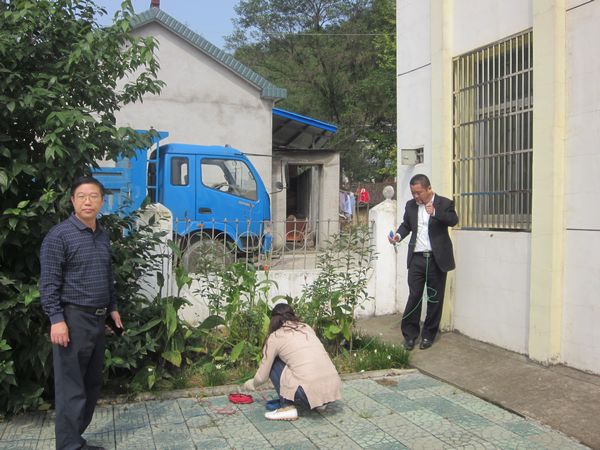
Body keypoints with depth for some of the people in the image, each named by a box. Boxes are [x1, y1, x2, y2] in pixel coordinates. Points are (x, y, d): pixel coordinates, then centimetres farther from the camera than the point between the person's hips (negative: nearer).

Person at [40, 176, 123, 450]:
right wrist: (56, 319, -19)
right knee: (71, 387, -4)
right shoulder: (59, 235, -10)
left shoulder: (102, 236, 13)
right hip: (73, 318, -8)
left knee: (92, 384, 14)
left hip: (97, 319, 8)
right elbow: (49, 283, -13)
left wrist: (113, 308, 19)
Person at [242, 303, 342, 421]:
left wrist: (251, 384, 35)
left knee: (273, 363, 16)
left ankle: (287, 407, 8)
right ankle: (319, 403, 20)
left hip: (309, 393, -6)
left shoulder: (275, 337, 6)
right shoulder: (307, 328, 20)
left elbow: (262, 376, 12)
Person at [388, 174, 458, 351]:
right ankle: (410, 334, 12)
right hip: (417, 258, 3)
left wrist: (435, 213, -35)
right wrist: (398, 235, -1)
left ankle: (428, 335, 19)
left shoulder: (444, 203, -4)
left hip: (437, 258, -2)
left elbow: (453, 220, -19)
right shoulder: (410, 205, 9)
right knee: (414, 297, 2)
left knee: (435, 298, 7)